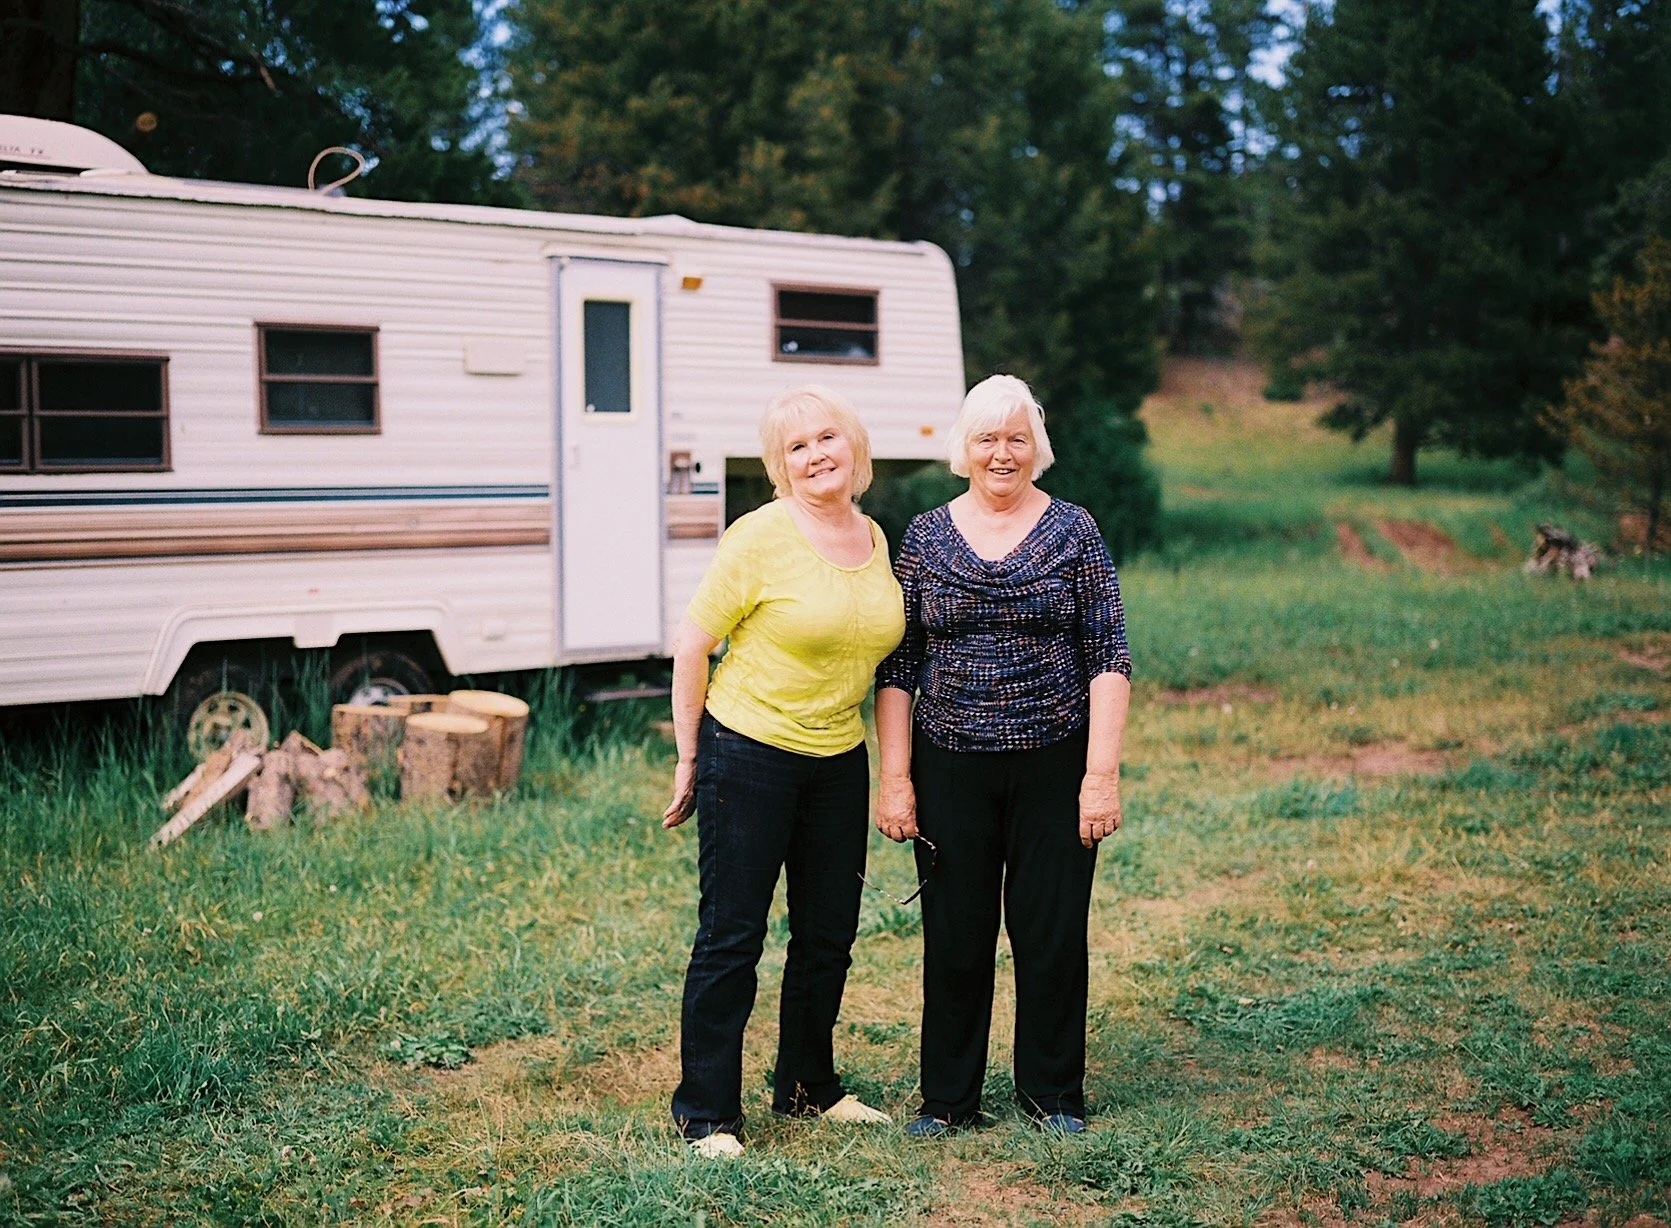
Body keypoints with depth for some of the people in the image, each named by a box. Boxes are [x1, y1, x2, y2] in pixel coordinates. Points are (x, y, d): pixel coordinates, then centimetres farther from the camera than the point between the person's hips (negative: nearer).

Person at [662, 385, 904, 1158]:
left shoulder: (876, 538, 6)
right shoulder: (761, 537, -13)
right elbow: (692, 645, -9)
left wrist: (890, 773, 17)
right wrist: (689, 760, -8)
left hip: (839, 760, 7)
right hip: (748, 754, -6)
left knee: (829, 936, 15)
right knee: (731, 937, -1)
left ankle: (807, 1087, 32)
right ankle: (705, 1112, 10)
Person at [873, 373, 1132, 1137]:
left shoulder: (1073, 532, 1)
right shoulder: (925, 537, 4)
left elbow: (1108, 659, -3)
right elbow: (897, 667, 4)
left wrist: (1102, 773, -10)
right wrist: (894, 779, -2)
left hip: (1054, 765, -1)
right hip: (950, 767, 1)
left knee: (1052, 933, 6)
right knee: (954, 937, 7)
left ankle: (1052, 1094, 23)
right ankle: (948, 1097, 22)